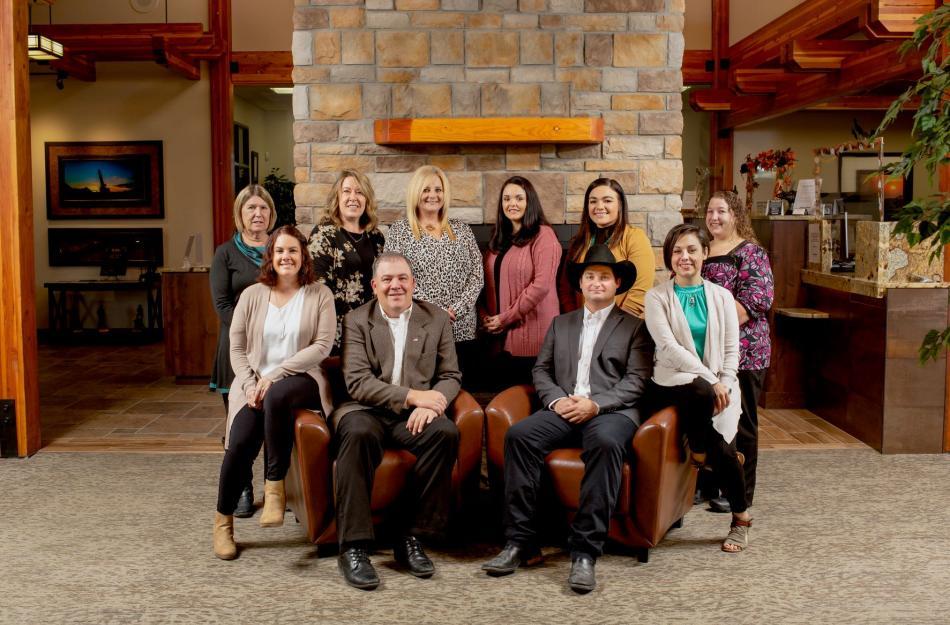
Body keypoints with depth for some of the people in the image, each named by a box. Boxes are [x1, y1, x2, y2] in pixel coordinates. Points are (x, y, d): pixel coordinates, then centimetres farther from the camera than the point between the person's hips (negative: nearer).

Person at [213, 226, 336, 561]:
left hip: (299, 380, -2)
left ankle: (274, 486, -23)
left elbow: (322, 345, -5)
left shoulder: (319, 294, 6)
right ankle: (223, 521, -4)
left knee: (277, 396, -39)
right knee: (240, 443, -25)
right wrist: (250, 386, -8)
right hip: (255, 385, 2)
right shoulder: (252, 295, 12)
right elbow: (237, 348, 10)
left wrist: (276, 375, -12)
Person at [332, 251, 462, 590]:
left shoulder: (437, 319, 12)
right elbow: (357, 382, -7)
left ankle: (412, 536, -18)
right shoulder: (356, 321, 4)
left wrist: (431, 403, -14)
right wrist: (413, 395, -18)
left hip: (414, 414, 2)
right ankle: (353, 546, -30)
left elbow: (451, 376, 9)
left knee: (446, 432, -30)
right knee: (358, 433, -36)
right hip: (366, 410, -2)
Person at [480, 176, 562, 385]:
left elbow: (541, 284, -16)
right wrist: (485, 315, 1)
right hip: (502, 337, 6)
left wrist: (506, 318, -13)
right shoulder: (499, 239, 15)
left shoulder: (543, 235, -7)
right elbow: (490, 283, 19)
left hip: (532, 334, -6)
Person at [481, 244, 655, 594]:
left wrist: (596, 404, -14)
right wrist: (556, 399, -5)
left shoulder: (634, 327, 13)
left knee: (605, 442, -38)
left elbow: (637, 379, 1)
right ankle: (521, 542, -24)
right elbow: (541, 370, 17)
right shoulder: (561, 324, 26)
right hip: (563, 409, 4)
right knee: (518, 435, -26)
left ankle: (585, 552, -35)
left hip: (612, 410, -3)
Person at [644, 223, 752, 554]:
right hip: (672, 383, -2)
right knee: (700, 392, -38)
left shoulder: (721, 296, 13)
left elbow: (731, 350, 8)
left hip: (717, 387, 3)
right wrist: (709, 380, -18)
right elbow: (668, 345, -9)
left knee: (722, 449, -23)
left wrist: (724, 384, -10)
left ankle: (740, 518, 4)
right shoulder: (657, 297, 4)